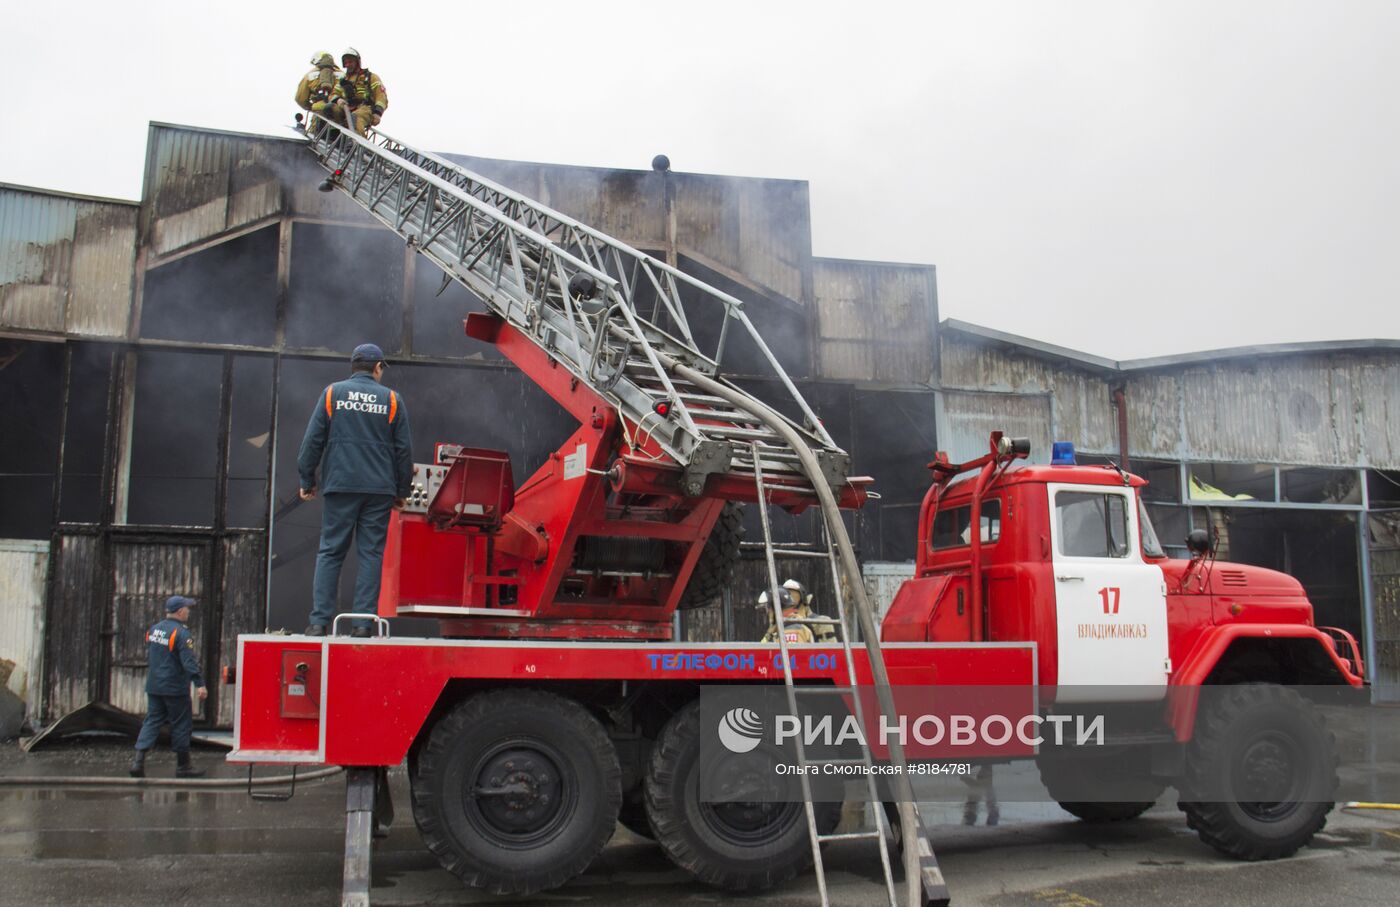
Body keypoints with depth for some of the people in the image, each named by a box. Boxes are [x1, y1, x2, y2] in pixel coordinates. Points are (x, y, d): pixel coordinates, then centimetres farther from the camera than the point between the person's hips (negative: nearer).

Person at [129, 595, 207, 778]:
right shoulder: (181, 633, -17)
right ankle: (183, 766, 11)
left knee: (152, 721, 10)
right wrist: (199, 684, -26)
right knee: (181, 724, 3)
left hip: (153, 687, 7)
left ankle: (138, 759, -4)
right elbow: (189, 662, -24)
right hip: (175, 688, -7)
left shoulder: (153, 630, 9)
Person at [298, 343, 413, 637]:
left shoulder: (332, 393, 6)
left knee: (330, 551, 3)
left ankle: (319, 621, -1)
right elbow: (404, 449, 8)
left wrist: (307, 480, 12)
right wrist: (401, 491, 15)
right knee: (371, 553, 3)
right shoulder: (392, 399, 7)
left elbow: (313, 440, 4)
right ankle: (363, 622, -1)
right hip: (379, 489, 0)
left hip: (339, 484, 0)